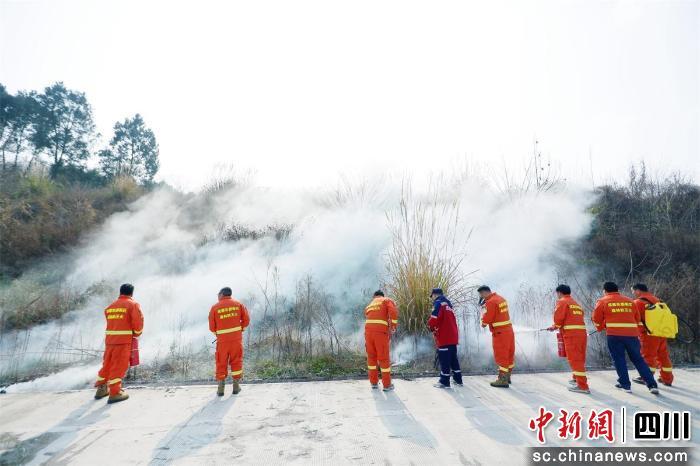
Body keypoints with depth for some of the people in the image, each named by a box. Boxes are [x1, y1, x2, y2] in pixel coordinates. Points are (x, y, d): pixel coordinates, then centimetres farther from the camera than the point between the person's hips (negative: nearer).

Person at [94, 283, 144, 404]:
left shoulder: (110, 307, 15)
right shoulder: (133, 304, -5)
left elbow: (112, 322, 10)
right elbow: (138, 321, -12)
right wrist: (137, 333, 4)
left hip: (109, 339, 6)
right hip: (124, 340, -6)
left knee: (107, 364, 19)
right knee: (119, 366, 0)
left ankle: (101, 389, 32)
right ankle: (115, 393, 4)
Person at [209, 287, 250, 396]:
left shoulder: (215, 307, -4)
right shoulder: (238, 304, 1)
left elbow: (212, 327, -2)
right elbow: (246, 319, -1)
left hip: (222, 339, -1)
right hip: (237, 338, 1)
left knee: (221, 363, 12)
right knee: (236, 361, 13)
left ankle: (221, 388, 13)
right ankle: (236, 386, 16)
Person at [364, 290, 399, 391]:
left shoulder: (369, 306, 28)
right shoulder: (387, 300, 13)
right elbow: (393, 312, -8)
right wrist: (394, 326, 1)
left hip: (368, 330, 4)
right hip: (381, 332, -4)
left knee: (371, 356, 18)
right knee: (384, 358, 7)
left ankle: (374, 382, 26)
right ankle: (387, 385, 15)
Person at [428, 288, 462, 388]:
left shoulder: (438, 303, -9)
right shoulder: (448, 303, 18)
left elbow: (434, 319, -20)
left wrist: (432, 327, 0)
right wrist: (436, 328, 16)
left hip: (444, 337, -9)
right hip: (453, 336, 9)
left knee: (444, 359, -2)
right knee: (453, 358, 17)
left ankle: (444, 382, 4)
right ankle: (458, 380, 24)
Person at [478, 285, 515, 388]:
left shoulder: (490, 302, -17)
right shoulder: (501, 298, 12)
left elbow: (486, 319, -18)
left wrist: (483, 323, 3)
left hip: (500, 333, -9)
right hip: (508, 330, 9)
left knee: (501, 356, -1)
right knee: (509, 354, 16)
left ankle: (503, 380, 4)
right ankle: (507, 376, 30)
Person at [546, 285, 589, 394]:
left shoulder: (562, 301, -2)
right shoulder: (576, 303, 23)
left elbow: (559, 317, -12)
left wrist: (555, 326, 8)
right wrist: (556, 326, 18)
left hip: (571, 334, -9)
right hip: (582, 332, 9)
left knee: (575, 359, -6)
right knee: (579, 358, 21)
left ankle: (582, 386, -7)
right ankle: (577, 379, 36)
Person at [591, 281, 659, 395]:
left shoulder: (603, 301, 4)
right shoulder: (629, 301, 15)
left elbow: (597, 319, 7)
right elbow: (637, 319, 21)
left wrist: (601, 328, 26)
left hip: (614, 335, -4)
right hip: (632, 334, 4)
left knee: (619, 360, 9)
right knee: (638, 359, 14)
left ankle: (625, 384, 12)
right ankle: (652, 385, 12)